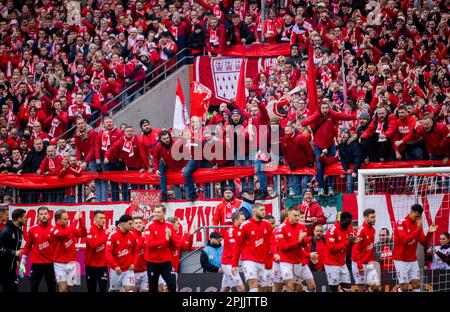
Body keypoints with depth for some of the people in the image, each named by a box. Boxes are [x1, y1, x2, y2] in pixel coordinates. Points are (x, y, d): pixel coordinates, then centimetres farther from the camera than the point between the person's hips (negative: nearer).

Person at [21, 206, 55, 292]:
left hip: (50, 264, -1)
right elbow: (27, 246, 7)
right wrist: (22, 263, 6)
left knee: (52, 289, 7)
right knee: (33, 288, 2)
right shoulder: (32, 230, 1)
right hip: (36, 264, 1)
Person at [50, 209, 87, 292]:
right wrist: (75, 219, -26)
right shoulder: (53, 230, -13)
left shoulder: (70, 228, 6)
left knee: (69, 288, 8)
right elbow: (66, 233, -29)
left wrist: (80, 219, -9)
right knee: (63, 289, -13)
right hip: (60, 264, -5)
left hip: (71, 263, 5)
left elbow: (83, 234, 3)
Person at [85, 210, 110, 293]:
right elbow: (93, 244, -26)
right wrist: (105, 235, -27)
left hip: (103, 266, 3)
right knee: (91, 290, 9)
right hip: (91, 265, -2)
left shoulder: (106, 231, 3)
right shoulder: (89, 231, -10)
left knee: (103, 289, -5)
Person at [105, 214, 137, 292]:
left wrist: (133, 263, -2)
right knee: (114, 290, 10)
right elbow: (108, 252, -16)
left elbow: (135, 251, 13)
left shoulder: (132, 236, 0)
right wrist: (115, 266, -25)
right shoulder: (113, 235, -11)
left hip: (128, 269, 2)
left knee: (130, 289, -11)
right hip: (115, 269, -2)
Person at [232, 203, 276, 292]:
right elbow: (237, 246, -1)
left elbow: (271, 242, 7)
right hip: (249, 261, -5)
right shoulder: (245, 225, -6)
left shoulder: (267, 225, 5)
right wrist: (234, 264, -1)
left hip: (262, 262, 5)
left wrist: (274, 253, -15)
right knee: (254, 287, -15)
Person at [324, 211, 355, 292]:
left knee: (347, 287, 4)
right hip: (332, 264, -8)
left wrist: (351, 242, -9)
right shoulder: (333, 230, -17)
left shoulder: (347, 229, 7)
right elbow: (331, 248, -21)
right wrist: (347, 242, -21)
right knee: (334, 288, -6)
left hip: (342, 264, 8)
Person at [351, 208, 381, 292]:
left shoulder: (373, 229, 8)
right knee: (362, 288, -2)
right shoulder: (360, 230, -16)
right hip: (360, 263, -7)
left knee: (376, 287, -3)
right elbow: (355, 249, -18)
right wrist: (360, 266, -19)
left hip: (369, 263, 7)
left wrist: (372, 260, 7)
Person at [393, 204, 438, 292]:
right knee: (404, 287, -8)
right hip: (401, 260, -6)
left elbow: (424, 243, 6)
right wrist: (417, 230, -27)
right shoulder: (401, 223, -13)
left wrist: (430, 233, -11)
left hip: (413, 260, 6)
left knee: (416, 284, 0)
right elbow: (404, 240, -25)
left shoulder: (418, 224, 5)